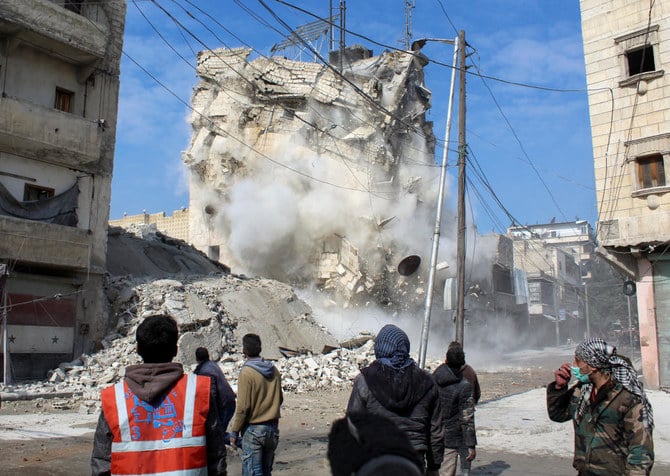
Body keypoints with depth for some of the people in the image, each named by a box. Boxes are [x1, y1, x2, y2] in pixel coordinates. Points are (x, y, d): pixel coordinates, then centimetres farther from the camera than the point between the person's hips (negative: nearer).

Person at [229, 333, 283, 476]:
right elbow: (280, 399, 11)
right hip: (273, 428, 6)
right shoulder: (274, 370, 3)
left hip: (253, 429, -6)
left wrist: (234, 431, -6)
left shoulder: (246, 372, -15)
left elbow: (243, 406, -15)